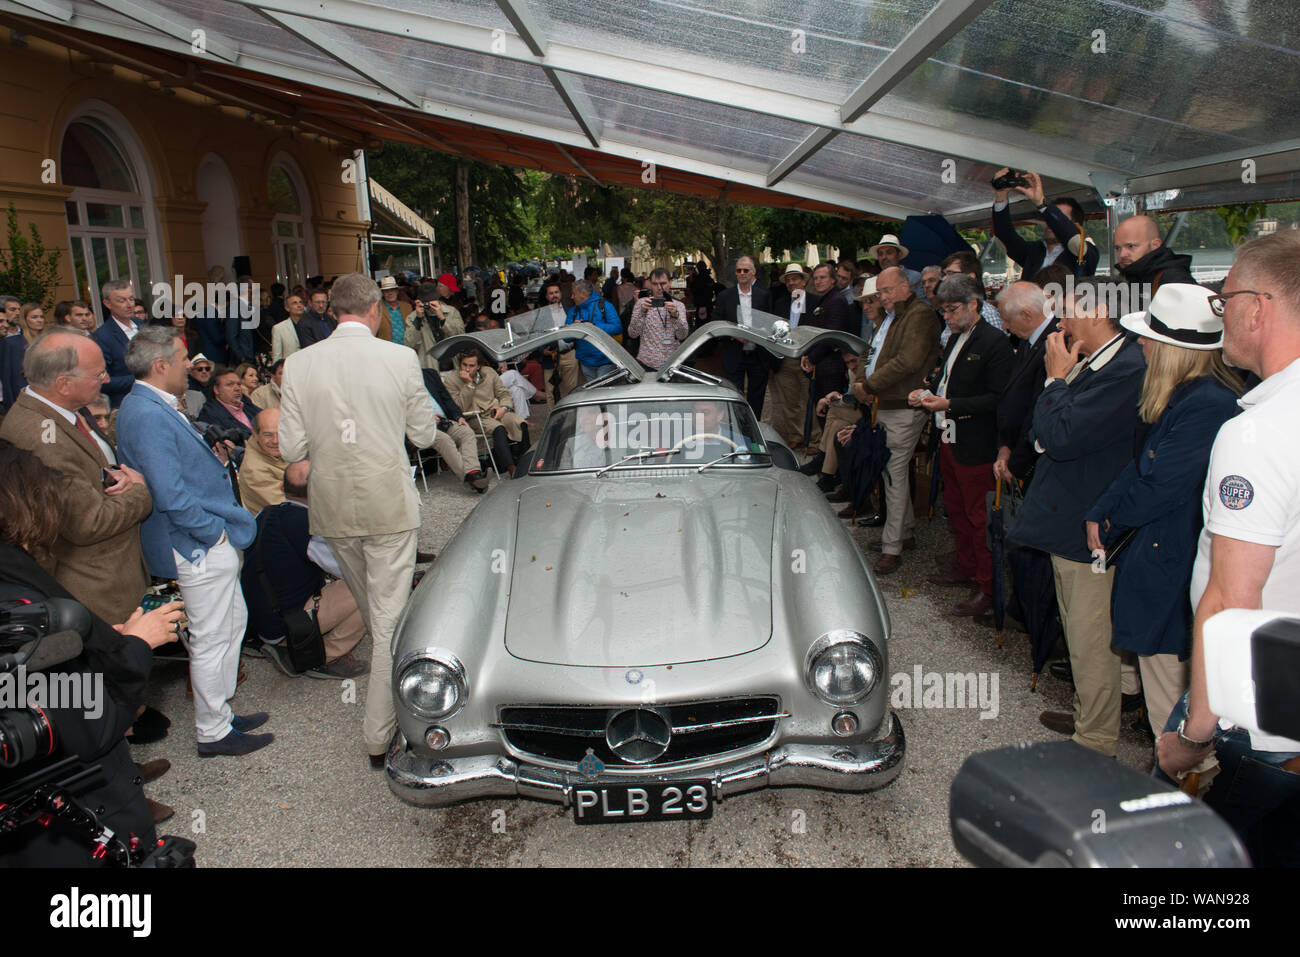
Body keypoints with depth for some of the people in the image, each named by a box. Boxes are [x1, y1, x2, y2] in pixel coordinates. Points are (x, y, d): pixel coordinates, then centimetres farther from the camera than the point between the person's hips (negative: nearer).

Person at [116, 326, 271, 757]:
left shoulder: (157, 407, 11)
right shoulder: (148, 415, -23)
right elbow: (170, 495, -26)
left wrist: (211, 455, 7)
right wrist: (214, 531, -17)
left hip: (209, 543, 11)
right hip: (199, 548, -11)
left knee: (233, 620, 20)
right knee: (212, 638, 1)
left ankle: (222, 712, 34)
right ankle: (213, 732, 17)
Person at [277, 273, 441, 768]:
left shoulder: (299, 364, -4)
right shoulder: (401, 358, -9)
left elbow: (291, 448, -2)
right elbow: (424, 435, -1)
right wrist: (428, 417, 20)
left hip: (332, 505, 4)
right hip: (389, 503, -3)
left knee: (371, 610, 25)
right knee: (389, 617, 3)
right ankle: (378, 736, 7)